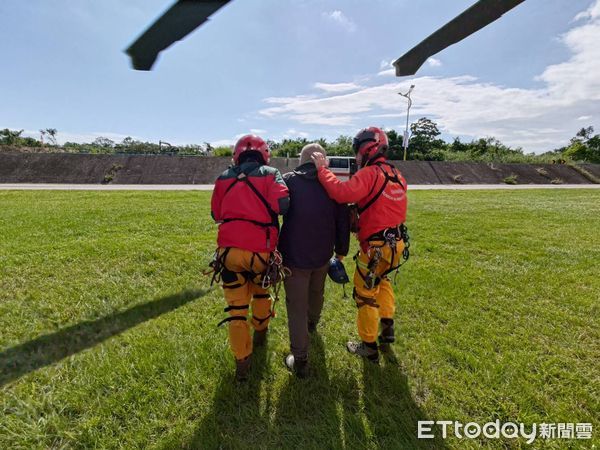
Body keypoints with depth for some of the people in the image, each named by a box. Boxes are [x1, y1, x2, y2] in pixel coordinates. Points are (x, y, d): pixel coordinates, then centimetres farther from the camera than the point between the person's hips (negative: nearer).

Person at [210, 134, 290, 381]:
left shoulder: (224, 178, 10)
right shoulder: (270, 175, 1)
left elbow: (216, 214, 15)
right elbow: (282, 204, -15)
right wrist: (265, 206, 6)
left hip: (229, 251, 1)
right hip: (260, 251, -1)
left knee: (236, 308, 12)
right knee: (261, 291, 28)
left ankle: (242, 363, 20)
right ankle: (260, 333, 48)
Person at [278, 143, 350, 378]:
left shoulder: (288, 181, -7)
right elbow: (343, 221, 5)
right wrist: (341, 250, 16)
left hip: (294, 255, -4)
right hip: (323, 255, 4)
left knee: (296, 305, 5)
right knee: (316, 293, 28)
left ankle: (300, 360, 11)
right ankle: (312, 323, 56)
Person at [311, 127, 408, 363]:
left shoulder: (370, 173, -17)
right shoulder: (396, 175, 9)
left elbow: (342, 193, -30)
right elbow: (383, 205, 11)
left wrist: (322, 169, -19)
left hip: (377, 247, -8)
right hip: (397, 243, 9)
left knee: (365, 293, 8)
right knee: (381, 279, 32)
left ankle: (369, 347, 24)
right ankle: (387, 328, 38)